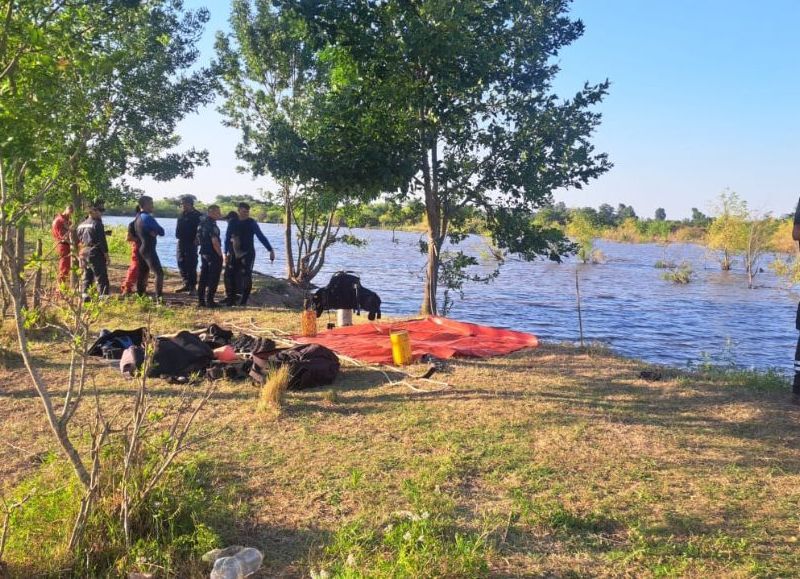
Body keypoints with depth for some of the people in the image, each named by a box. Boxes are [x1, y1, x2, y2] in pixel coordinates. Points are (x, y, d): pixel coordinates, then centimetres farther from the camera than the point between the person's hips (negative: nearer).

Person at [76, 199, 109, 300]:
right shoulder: (97, 224, -12)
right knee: (101, 278, -5)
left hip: (84, 254, 8)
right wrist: (106, 255, -11)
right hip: (95, 254, -8)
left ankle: (84, 295, 14)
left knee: (87, 276, 16)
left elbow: (78, 241, 17)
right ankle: (103, 296, -10)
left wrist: (80, 255, 23)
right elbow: (102, 241, -15)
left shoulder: (82, 225, 13)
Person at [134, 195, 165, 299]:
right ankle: (159, 298, -19)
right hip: (149, 250, -10)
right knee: (159, 273, -13)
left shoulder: (137, 218, 13)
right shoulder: (147, 217, -16)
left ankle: (139, 295, 21)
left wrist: (153, 232, 1)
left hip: (141, 248, 10)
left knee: (143, 273, 16)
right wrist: (157, 231, 9)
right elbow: (161, 232, -12)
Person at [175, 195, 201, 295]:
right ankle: (186, 284, 22)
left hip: (191, 243, -8)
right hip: (181, 242, 8)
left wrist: (197, 239, -20)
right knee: (181, 264, 11)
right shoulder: (181, 214, 13)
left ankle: (192, 287, 1)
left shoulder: (197, 215, -10)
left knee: (191, 265, -5)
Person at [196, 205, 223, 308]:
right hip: (213, 254, -9)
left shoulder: (202, 222, 10)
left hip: (204, 253, 9)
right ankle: (209, 301, -2)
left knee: (203, 277, 13)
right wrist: (220, 254, -15)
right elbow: (215, 241, -25)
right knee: (213, 279, -2)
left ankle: (201, 300, 17)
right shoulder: (212, 225, -19)